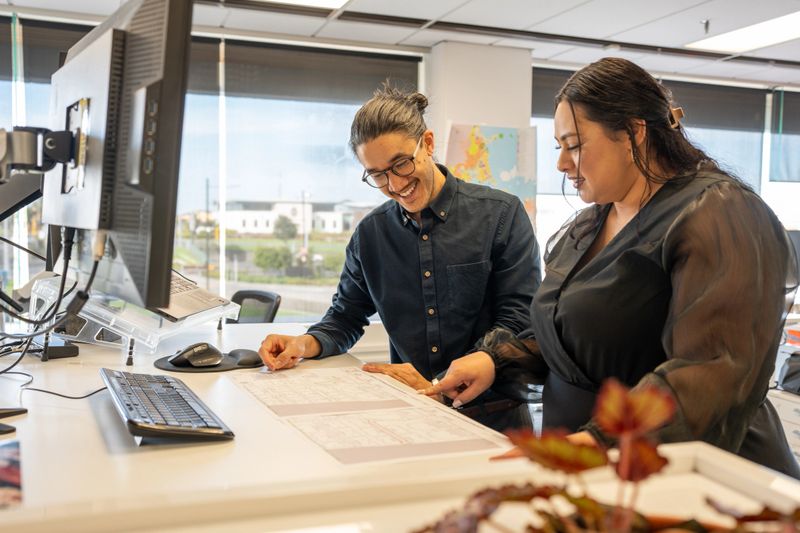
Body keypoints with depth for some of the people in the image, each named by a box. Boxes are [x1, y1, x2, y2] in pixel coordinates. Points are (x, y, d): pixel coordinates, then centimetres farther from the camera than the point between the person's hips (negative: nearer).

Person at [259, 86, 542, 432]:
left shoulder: (502, 214, -2)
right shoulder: (370, 234, 10)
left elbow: (519, 322, -7)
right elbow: (346, 317, 20)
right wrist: (307, 344, -3)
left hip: (493, 416, -3)